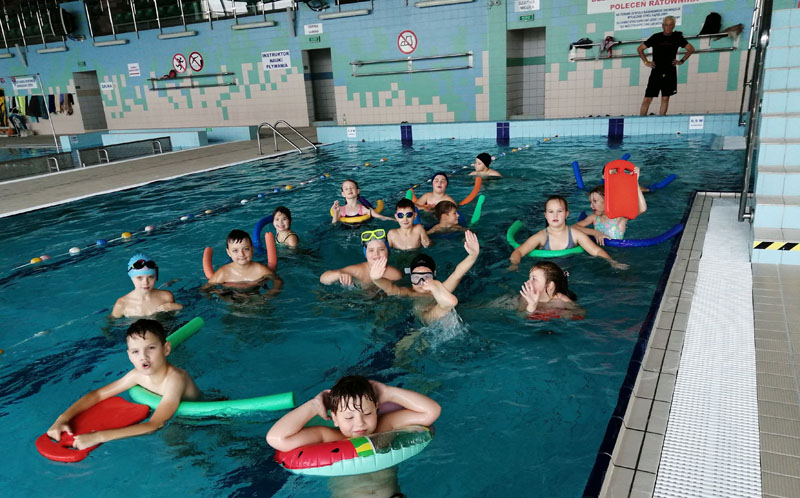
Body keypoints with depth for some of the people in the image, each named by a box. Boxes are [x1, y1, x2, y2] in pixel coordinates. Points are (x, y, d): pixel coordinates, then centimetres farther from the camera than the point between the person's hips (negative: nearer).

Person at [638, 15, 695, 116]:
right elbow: (640, 49, 10)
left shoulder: (677, 37, 6)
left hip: (670, 72, 1)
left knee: (665, 98, 0)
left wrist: (681, 61, 6)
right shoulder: (656, 37, 3)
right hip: (656, 71, -1)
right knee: (647, 99, -6)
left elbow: (691, 49, 16)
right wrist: (646, 62, 4)